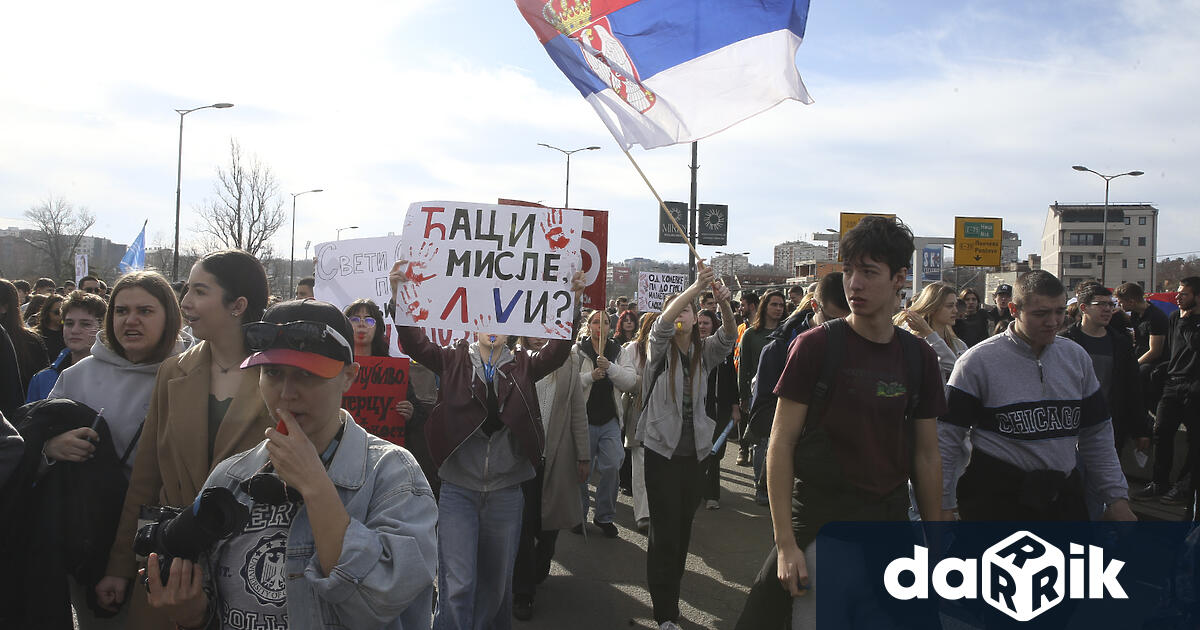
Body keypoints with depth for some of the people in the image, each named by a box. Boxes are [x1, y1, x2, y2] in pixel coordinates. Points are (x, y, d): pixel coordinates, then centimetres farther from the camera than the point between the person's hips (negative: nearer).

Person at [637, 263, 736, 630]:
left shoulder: (704, 352, 8)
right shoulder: (660, 349, -2)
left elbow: (728, 336, -11)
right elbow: (663, 322, -22)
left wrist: (724, 303, -31)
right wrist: (696, 286, -34)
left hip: (696, 451, 4)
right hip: (663, 450, -4)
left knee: (684, 528, 12)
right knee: (665, 531, -5)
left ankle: (669, 592, 29)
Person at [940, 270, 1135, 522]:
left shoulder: (1077, 357, 8)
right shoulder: (978, 361, -8)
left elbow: (1097, 435, 15)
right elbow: (948, 438, -7)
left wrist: (1116, 498, 10)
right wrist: (944, 506, -9)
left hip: (1064, 496, 5)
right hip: (997, 499, -4)